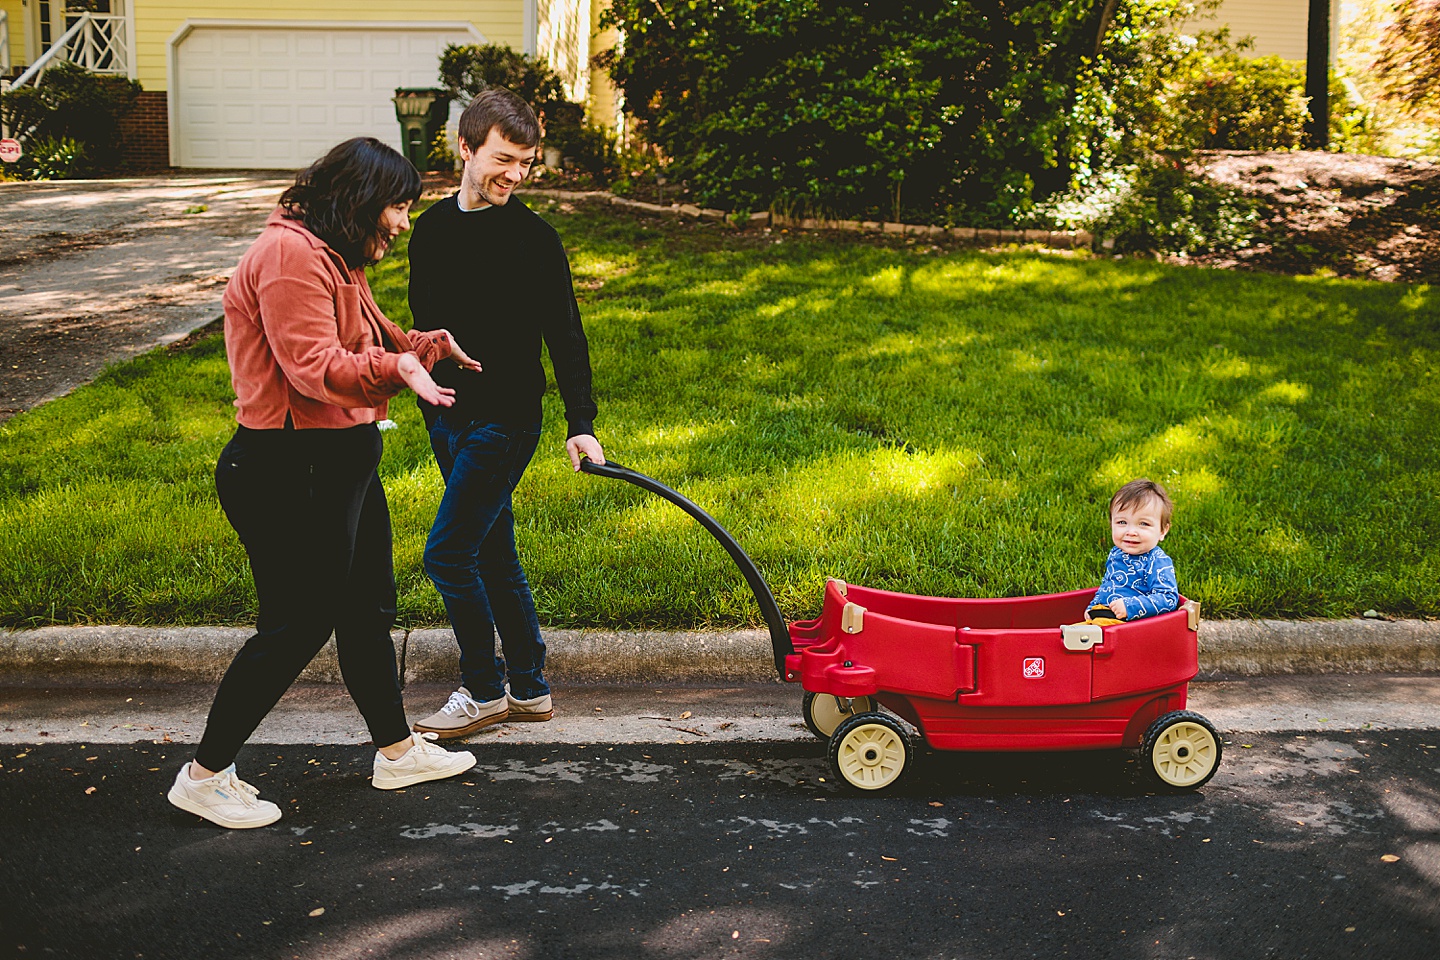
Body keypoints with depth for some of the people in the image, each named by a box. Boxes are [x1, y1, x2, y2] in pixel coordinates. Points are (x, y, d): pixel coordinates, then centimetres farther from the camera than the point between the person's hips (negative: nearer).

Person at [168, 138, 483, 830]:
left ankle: (397, 751, 33)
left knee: (367, 609, 18)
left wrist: (433, 345, 4)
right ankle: (205, 777, 9)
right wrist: (399, 368, -40)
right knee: (296, 627, -3)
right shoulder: (290, 254, -19)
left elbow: (376, 343, 21)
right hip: (289, 476, -11)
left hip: (341, 467, 11)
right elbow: (314, 368, -27)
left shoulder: (336, 259, 16)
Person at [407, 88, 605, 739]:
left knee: (447, 552, -9)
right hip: (447, 413, 6)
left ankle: (484, 690, 6)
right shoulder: (432, 227, 6)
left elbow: (565, 337, -9)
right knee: (492, 555, 12)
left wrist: (581, 425, -15)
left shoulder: (534, 240, -10)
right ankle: (528, 689, 22)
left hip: (505, 421, -6)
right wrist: (422, 381, 18)